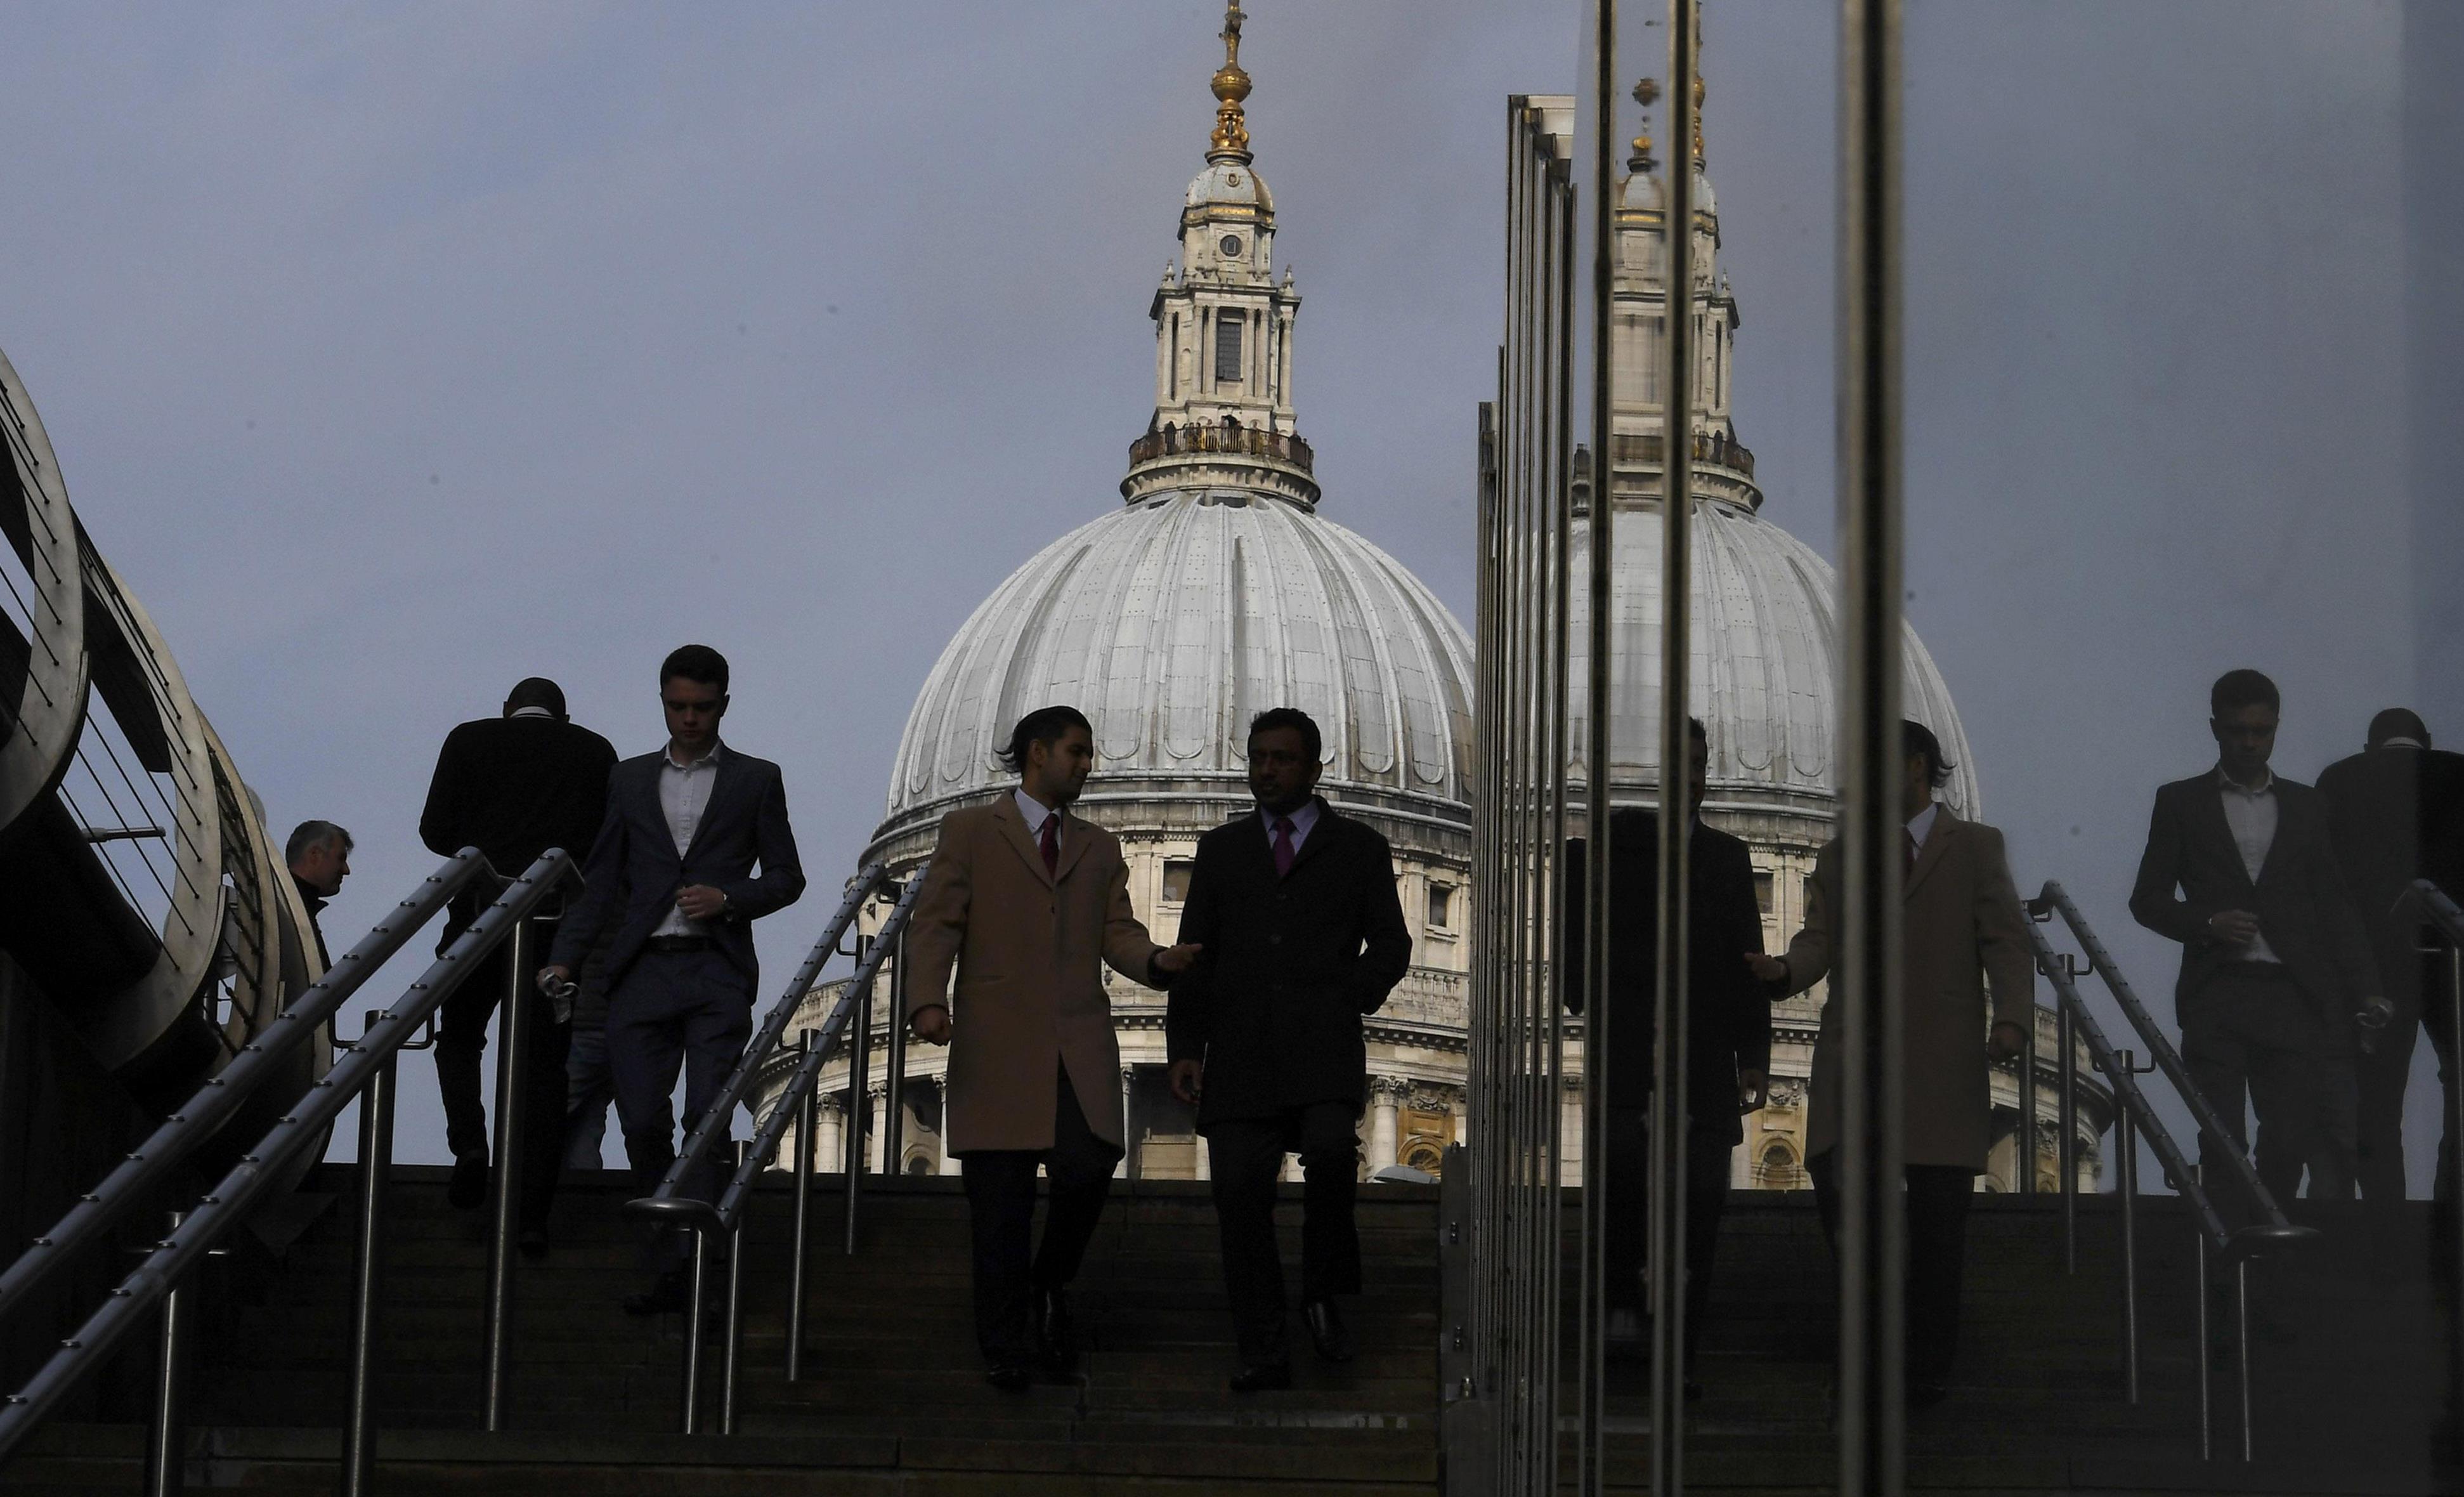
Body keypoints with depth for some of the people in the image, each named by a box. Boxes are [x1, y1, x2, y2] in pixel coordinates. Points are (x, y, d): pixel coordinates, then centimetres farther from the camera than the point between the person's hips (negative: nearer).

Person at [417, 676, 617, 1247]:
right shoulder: (596, 751, 9)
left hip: (482, 915, -1)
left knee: (459, 1039, 19)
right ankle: (532, 1214, 0)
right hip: (562, 925, 1)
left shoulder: (470, 740, 6)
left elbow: (436, 830, 2)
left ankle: (470, 1144, -7)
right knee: (544, 1064, 6)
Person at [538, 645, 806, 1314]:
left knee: (707, 1120, -10)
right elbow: (601, 880, 14)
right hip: (642, 973, 2)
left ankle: (693, 1273, -11)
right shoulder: (630, 780, 16)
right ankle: (669, 1256, 13)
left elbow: (786, 877, 10)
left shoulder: (756, 780, 10)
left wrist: (727, 898, -9)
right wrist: (565, 959, 3)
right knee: (642, 1121, -2)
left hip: (718, 975, -2)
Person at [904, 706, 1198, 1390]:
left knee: (1089, 1168, -16)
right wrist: (929, 999, -16)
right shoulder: (970, 831, 9)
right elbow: (935, 923, 1)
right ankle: (1006, 1347, 7)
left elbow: (1117, 931, 12)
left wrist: (1157, 960, -11)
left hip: (1079, 1045, 3)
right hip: (997, 1045, -3)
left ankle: (1050, 1288, 11)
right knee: (1001, 1201, -3)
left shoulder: (1098, 848, 21)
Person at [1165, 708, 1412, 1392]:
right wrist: (1185, 1047, 6)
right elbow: (1195, 955, 17)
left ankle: (1323, 1296, -7)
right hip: (1240, 1050, 2)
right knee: (1240, 1191, -7)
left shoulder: (1358, 847, 14)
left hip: (1323, 1050, -2)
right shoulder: (1221, 849, 20)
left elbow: (1390, 945, 12)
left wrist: (1346, 1003, -5)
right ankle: (1263, 1352, -3)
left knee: (1331, 1150, -27)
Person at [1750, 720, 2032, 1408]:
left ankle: (1928, 1366, 12)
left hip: (1941, 1060, -2)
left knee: (1937, 1216, 1)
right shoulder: (1837, 859, 18)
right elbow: (1821, 938, 7)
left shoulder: (1976, 848, 9)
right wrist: (1786, 969, -17)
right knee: (1836, 1183, -15)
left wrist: (2012, 1017, -16)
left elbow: (2005, 942, 1)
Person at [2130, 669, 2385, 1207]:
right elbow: (2147, 900, 9)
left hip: (2293, 997, 1)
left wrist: (2364, 991, 2)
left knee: (2295, 1137, -6)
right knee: (2222, 1147, -4)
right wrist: (2206, 923, -10)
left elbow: (2334, 907, 13)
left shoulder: (2307, 807, 16)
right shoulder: (2180, 804, 11)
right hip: (2218, 996, -1)